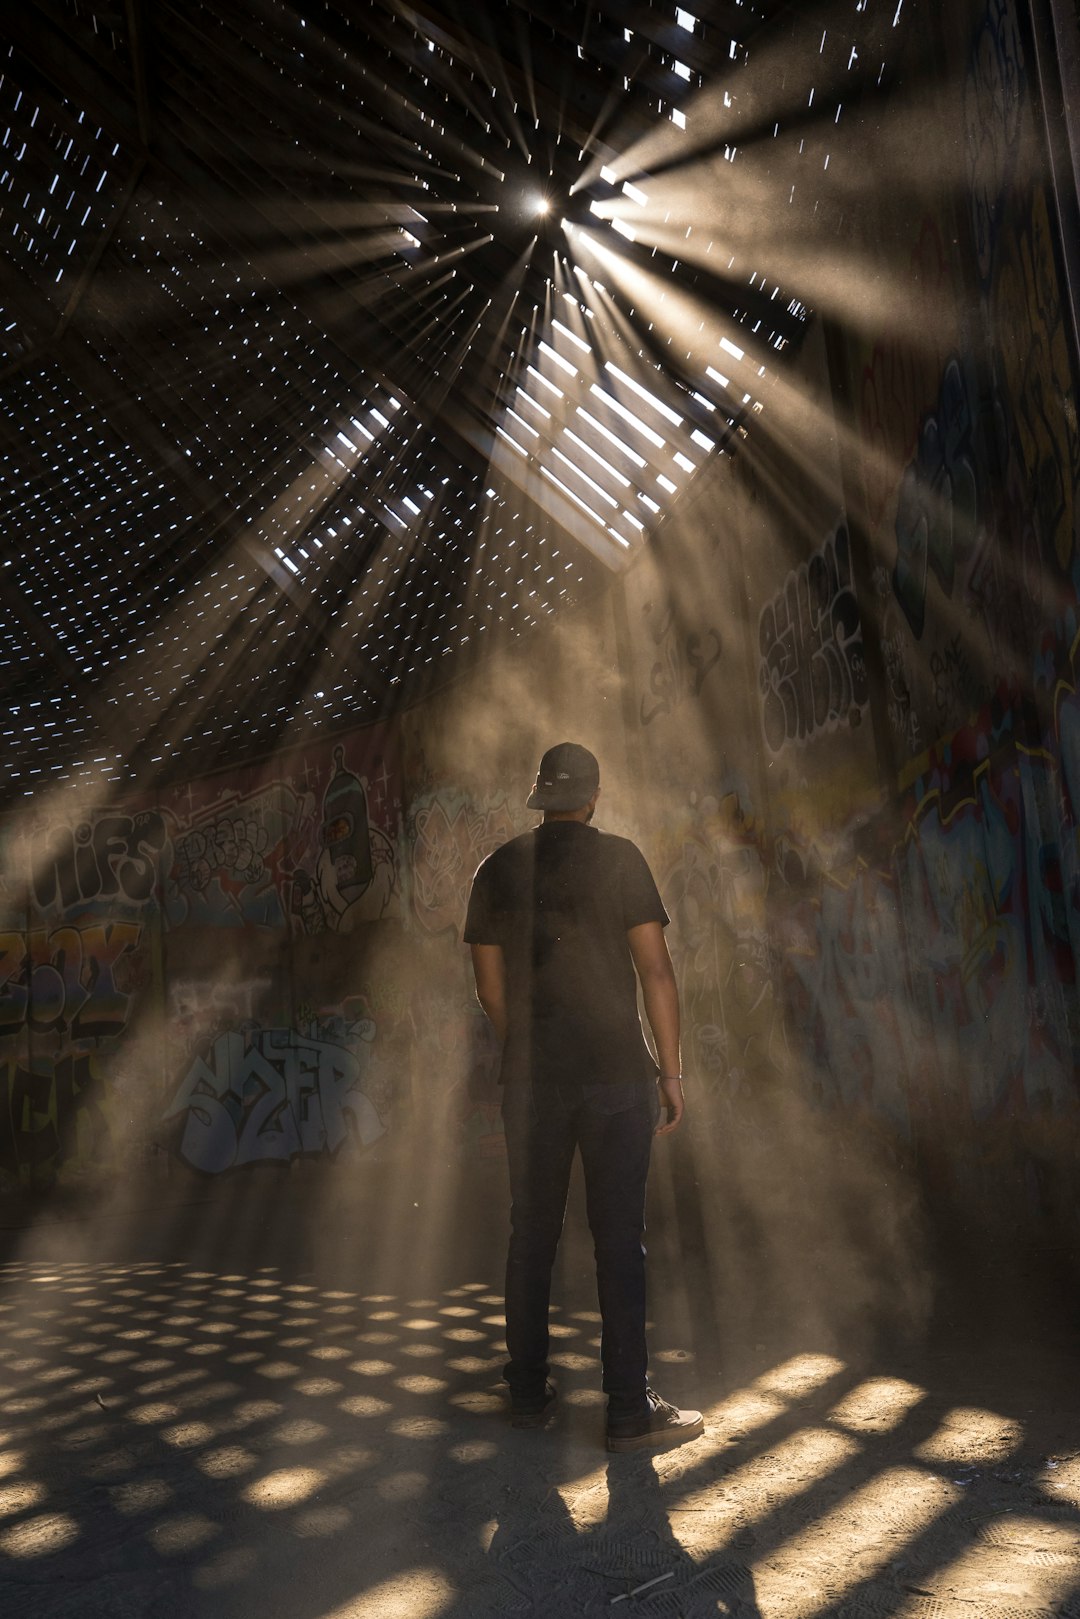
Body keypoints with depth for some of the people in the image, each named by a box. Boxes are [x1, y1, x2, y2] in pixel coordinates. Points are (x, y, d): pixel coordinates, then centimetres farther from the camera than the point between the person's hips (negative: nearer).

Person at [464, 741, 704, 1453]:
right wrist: (671, 1071, 0)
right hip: (615, 1073, -3)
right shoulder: (619, 858, -4)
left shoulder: (498, 869, 6)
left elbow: (490, 985, 9)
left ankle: (529, 1392, 21)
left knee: (531, 1234, 12)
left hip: (531, 1077, 3)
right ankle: (631, 1409, 7)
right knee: (620, 1239, 1)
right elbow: (656, 971, -6)